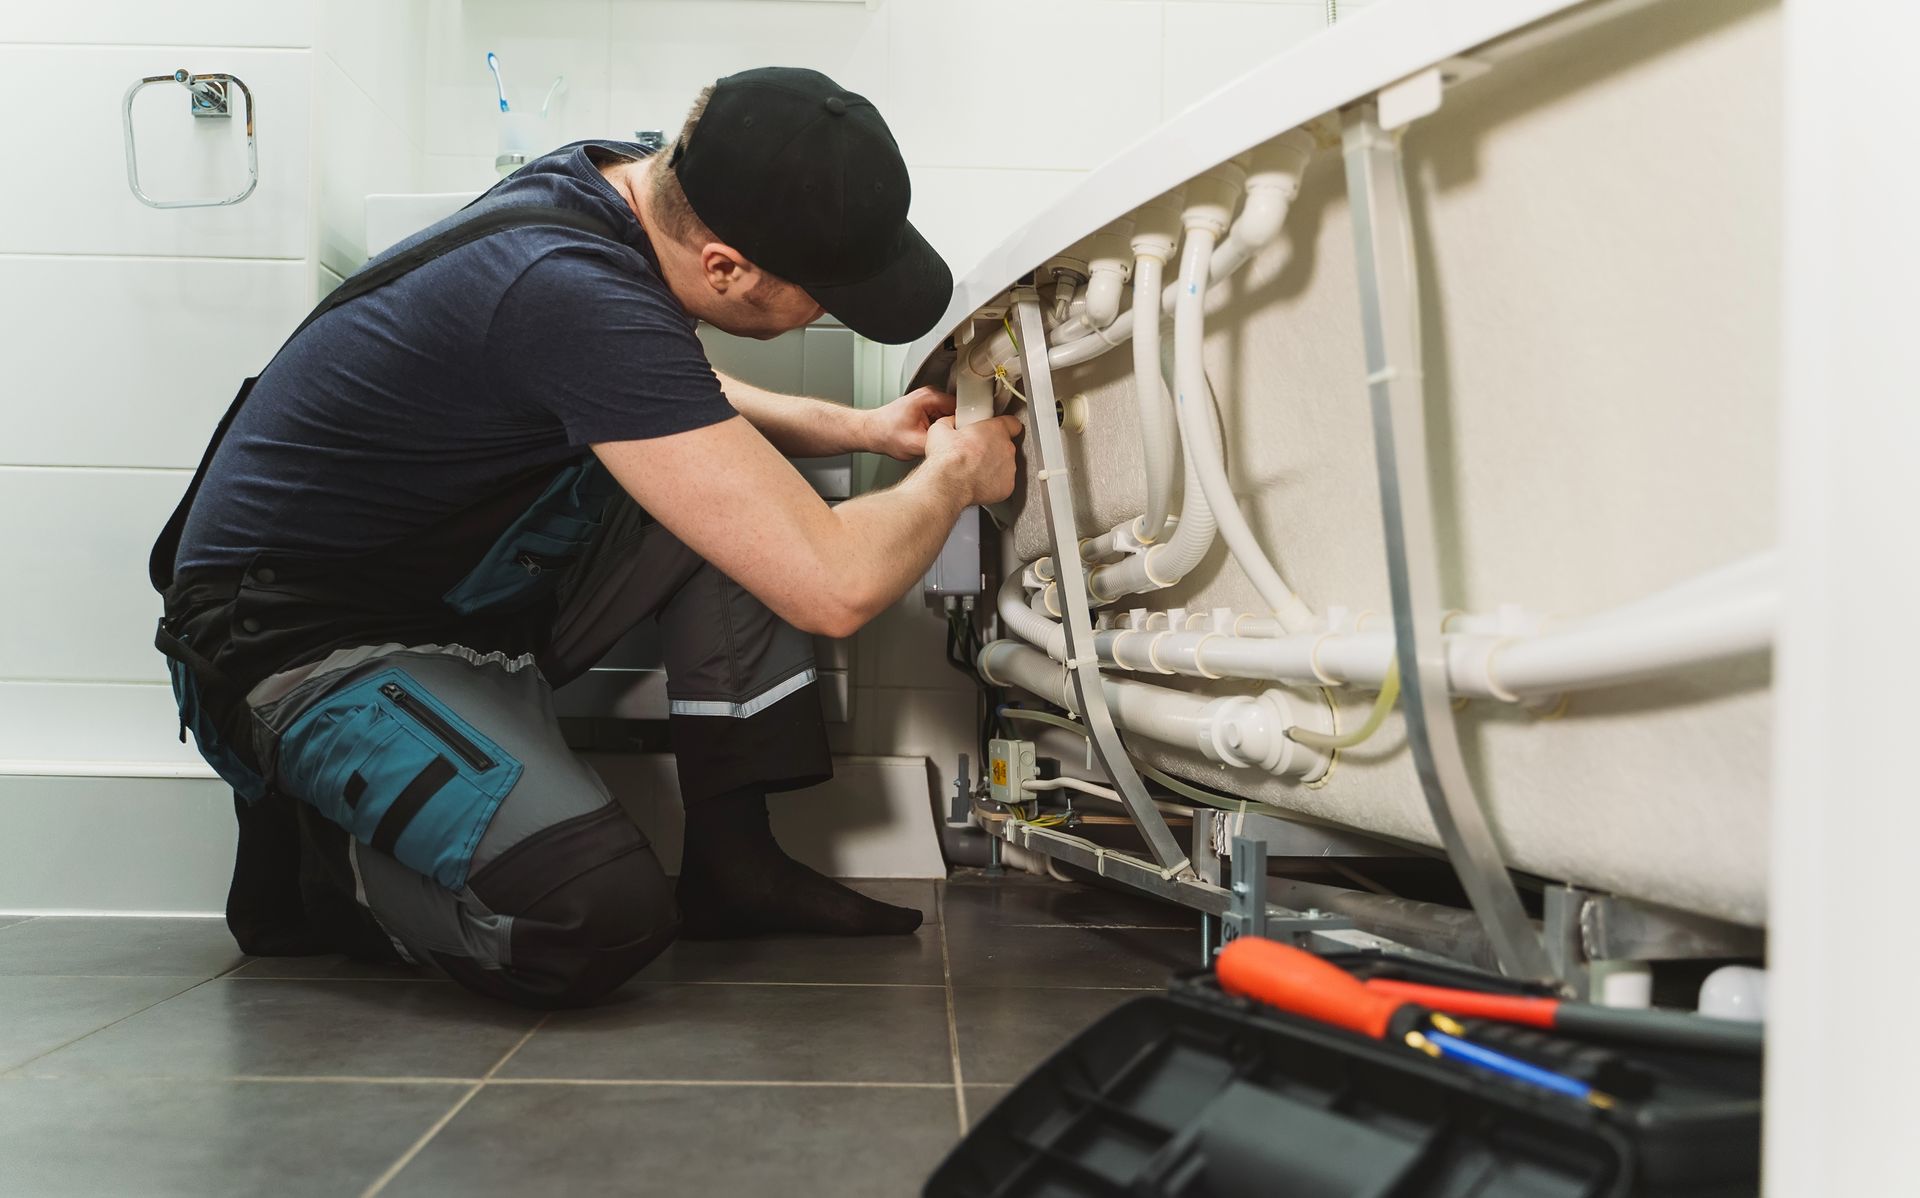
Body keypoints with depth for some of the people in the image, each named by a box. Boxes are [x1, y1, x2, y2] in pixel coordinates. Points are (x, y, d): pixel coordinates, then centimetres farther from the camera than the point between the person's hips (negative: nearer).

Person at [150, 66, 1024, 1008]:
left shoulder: (617, 180, -4)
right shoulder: (571, 292, -33)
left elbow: (677, 402, 20)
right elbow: (832, 587, -34)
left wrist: (859, 429, 9)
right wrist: (952, 475, -13)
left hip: (451, 579, 10)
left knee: (744, 479, -2)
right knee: (599, 917, -28)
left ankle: (731, 861, 1)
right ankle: (310, 853, 2)